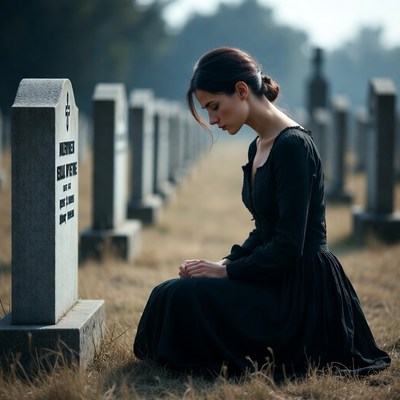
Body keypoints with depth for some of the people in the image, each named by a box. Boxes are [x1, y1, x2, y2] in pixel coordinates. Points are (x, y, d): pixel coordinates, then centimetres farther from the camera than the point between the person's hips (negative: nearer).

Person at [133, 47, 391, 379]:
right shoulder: (259, 148, 11)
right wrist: (224, 262, 2)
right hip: (278, 281, 10)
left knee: (180, 298, -21)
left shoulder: (294, 146, -19)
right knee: (170, 293, 7)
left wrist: (226, 271, -13)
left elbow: (288, 246, -22)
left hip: (302, 290, -10)